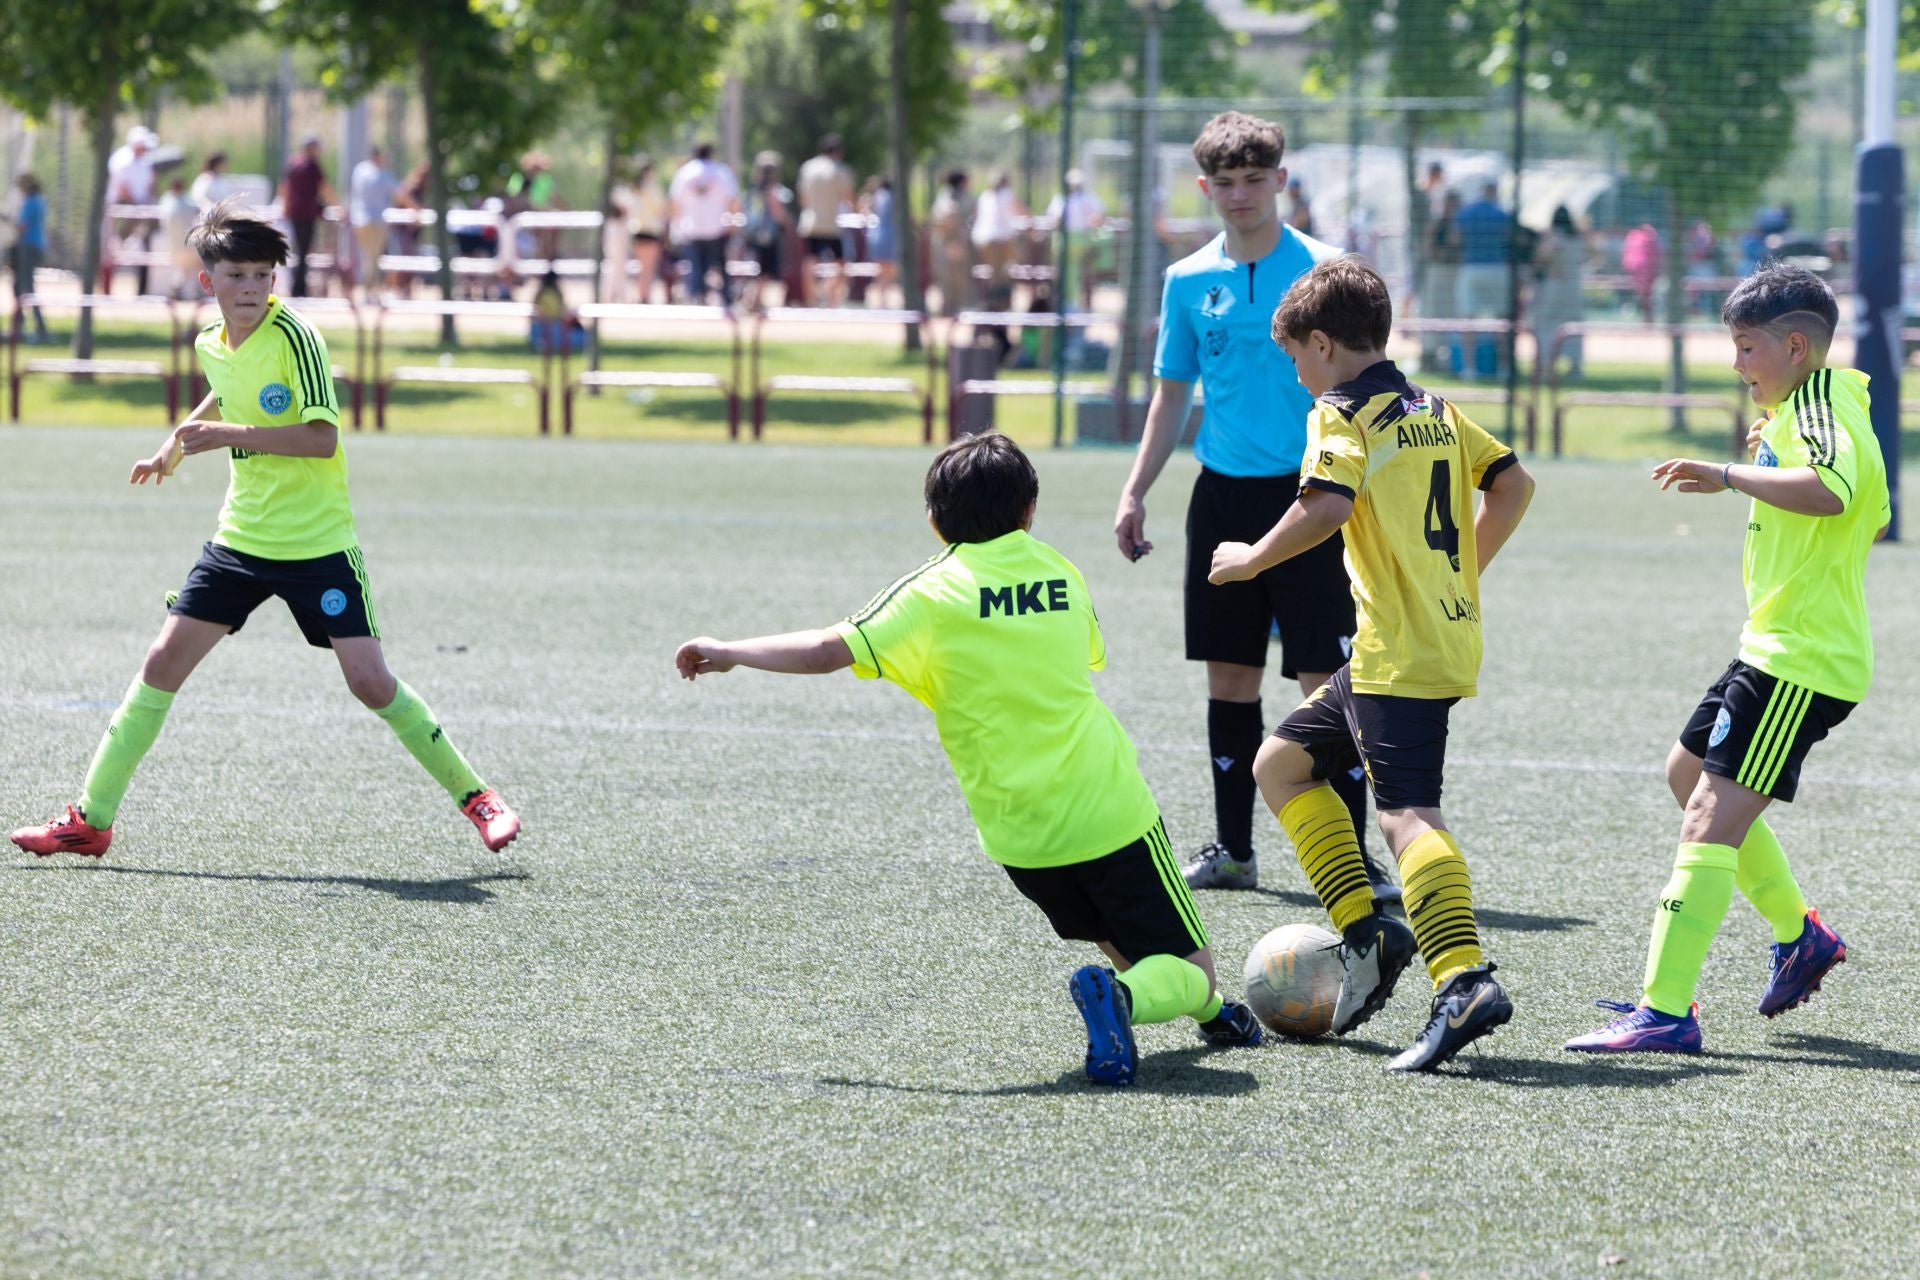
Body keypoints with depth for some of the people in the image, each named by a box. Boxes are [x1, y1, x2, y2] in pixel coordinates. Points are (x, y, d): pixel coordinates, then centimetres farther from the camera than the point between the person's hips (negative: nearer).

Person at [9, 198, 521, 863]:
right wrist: (177, 443, 26)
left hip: (318, 545, -6)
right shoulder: (212, 345, 4)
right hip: (240, 539, 6)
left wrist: (230, 434, -27)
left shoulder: (294, 338, -16)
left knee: (370, 681, -11)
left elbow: (322, 438, -24)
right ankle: (90, 820, 4)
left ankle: (474, 795, 7)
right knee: (163, 662, -1)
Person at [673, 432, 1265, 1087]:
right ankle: (1123, 996, -26)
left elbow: (830, 650, -11)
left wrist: (728, 652, 1)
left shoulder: (935, 592, -4)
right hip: (1112, 813, -1)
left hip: (1020, 837, 1)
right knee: (1189, 969, 3)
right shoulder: (1061, 573, 5)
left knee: (1114, 937, 29)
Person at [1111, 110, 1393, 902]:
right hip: (1223, 495, 4)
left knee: (1326, 680, -7)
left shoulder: (1322, 270, -4)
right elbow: (1172, 394, 16)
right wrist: (1135, 493, 10)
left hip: (1306, 495, -4)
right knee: (1229, 675, 9)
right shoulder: (1189, 282, 8)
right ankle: (1232, 848, 17)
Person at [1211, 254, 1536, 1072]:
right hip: (1451, 633, 9)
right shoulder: (1436, 412, 16)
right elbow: (1512, 482, 21)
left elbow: (1326, 505, -24)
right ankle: (1366, 929, 12)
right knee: (1281, 762, 20)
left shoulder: (1342, 415, -8)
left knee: (1406, 813, -19)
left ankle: (1464, 979, -35)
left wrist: (1253, 559, -10)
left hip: (1399, 658, -9)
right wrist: (1461, 573, 27)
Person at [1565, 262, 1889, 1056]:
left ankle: (1666, 1013, -22)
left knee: (1711, 820, -17)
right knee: (1688, 773, 25)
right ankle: (1798, 937, 32)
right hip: (1776, 652, 11)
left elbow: (1830, 491, -40)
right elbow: (1874, 519, 29)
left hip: (1800, 662, -11)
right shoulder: (1814, 409, 15)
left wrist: (1730, 475, -36)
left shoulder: (1819, 409, -16)